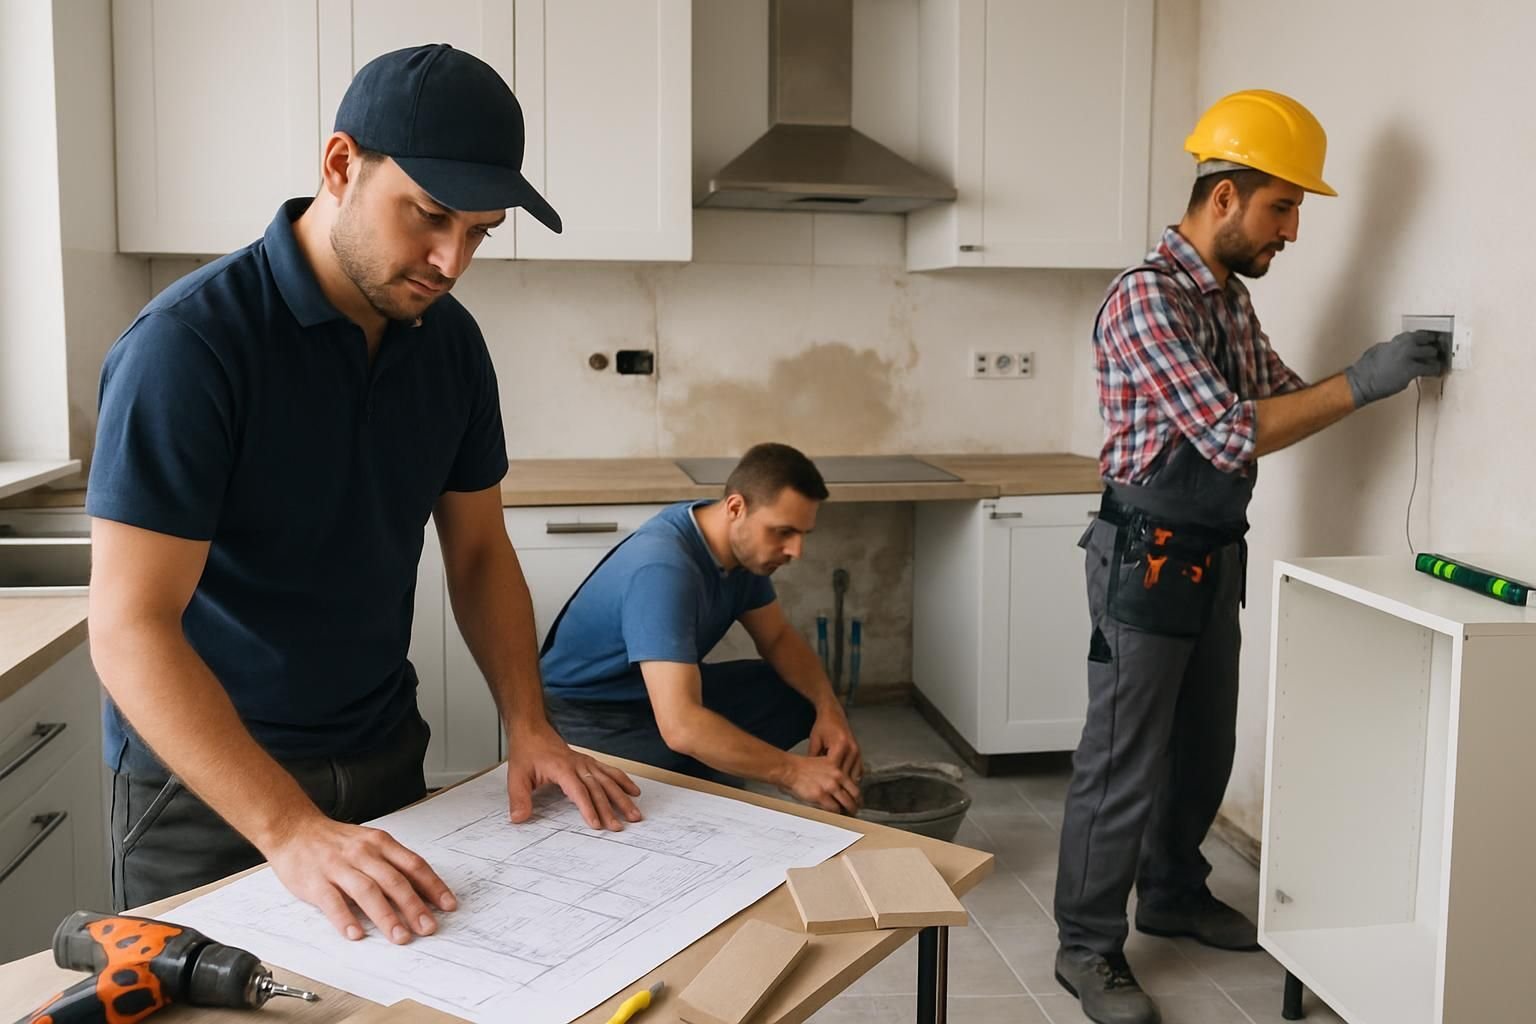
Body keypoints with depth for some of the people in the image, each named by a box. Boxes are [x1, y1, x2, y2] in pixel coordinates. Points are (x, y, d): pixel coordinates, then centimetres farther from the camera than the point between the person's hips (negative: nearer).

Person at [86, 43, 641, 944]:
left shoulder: (450, 341, -3)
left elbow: (479, 551, 6)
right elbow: (130, 627, -26)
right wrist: (293, 830, -34)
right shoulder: (190, 344, -22)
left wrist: (529, 727, -7)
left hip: (387, 759, 6)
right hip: (208, 788, -6)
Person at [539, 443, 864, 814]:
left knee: (805, 696, -3)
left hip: (673, 691, 9)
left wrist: (829, 706, -12)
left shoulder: (743, 544, -7)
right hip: (589, 716, -9)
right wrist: (793, 771, -36)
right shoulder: (662, 569, -34)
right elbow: (680, 727, -41)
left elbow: (779, 638, 6)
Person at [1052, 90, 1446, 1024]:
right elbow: (1235, 434, -25)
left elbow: (1280, 398, 13)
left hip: (1216, 556, 9)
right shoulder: (1146, 299, -20)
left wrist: (1378, 376, -1)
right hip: (1148, 560, -9)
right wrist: (1359, 386, -22)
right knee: (1126, 762, 1)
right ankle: (1090, 947, 15)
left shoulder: (1232, 298, 10)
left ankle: (1174, 895, 38)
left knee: (1204, 746, 19)